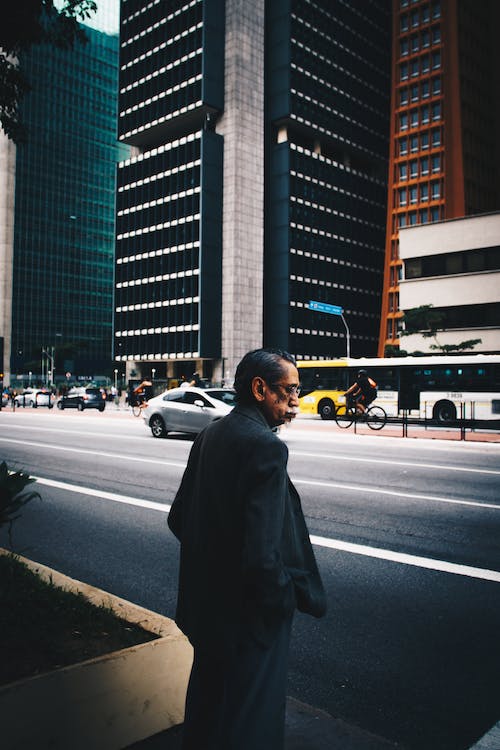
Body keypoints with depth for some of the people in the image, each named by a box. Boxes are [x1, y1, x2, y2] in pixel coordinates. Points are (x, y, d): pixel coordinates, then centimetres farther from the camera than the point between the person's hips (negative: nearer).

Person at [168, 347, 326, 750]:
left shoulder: (210, 435, 0)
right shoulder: (266, 447, -26)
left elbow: (179, 518, 7)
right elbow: (262, 554, -30)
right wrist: (287, 599, -12)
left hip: (207, 602, 8)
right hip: (250, 612, -8)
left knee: (208, 695, 29)